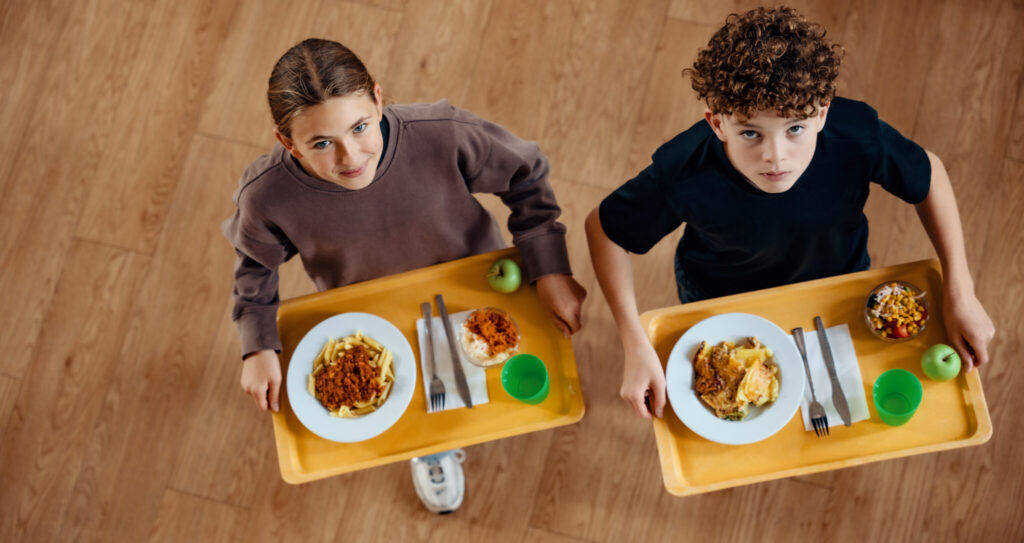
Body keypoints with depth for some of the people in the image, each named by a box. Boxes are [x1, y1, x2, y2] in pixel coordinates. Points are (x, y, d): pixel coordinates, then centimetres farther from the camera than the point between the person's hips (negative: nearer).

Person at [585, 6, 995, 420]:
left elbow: (929, 173, -17)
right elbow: (603, 227, -25)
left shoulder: (855, 135, -39)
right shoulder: (683, 175, -43)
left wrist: (960, 293, -21)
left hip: (839, 281, 2)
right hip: (719, 301, -2)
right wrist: (635, 347, -33)